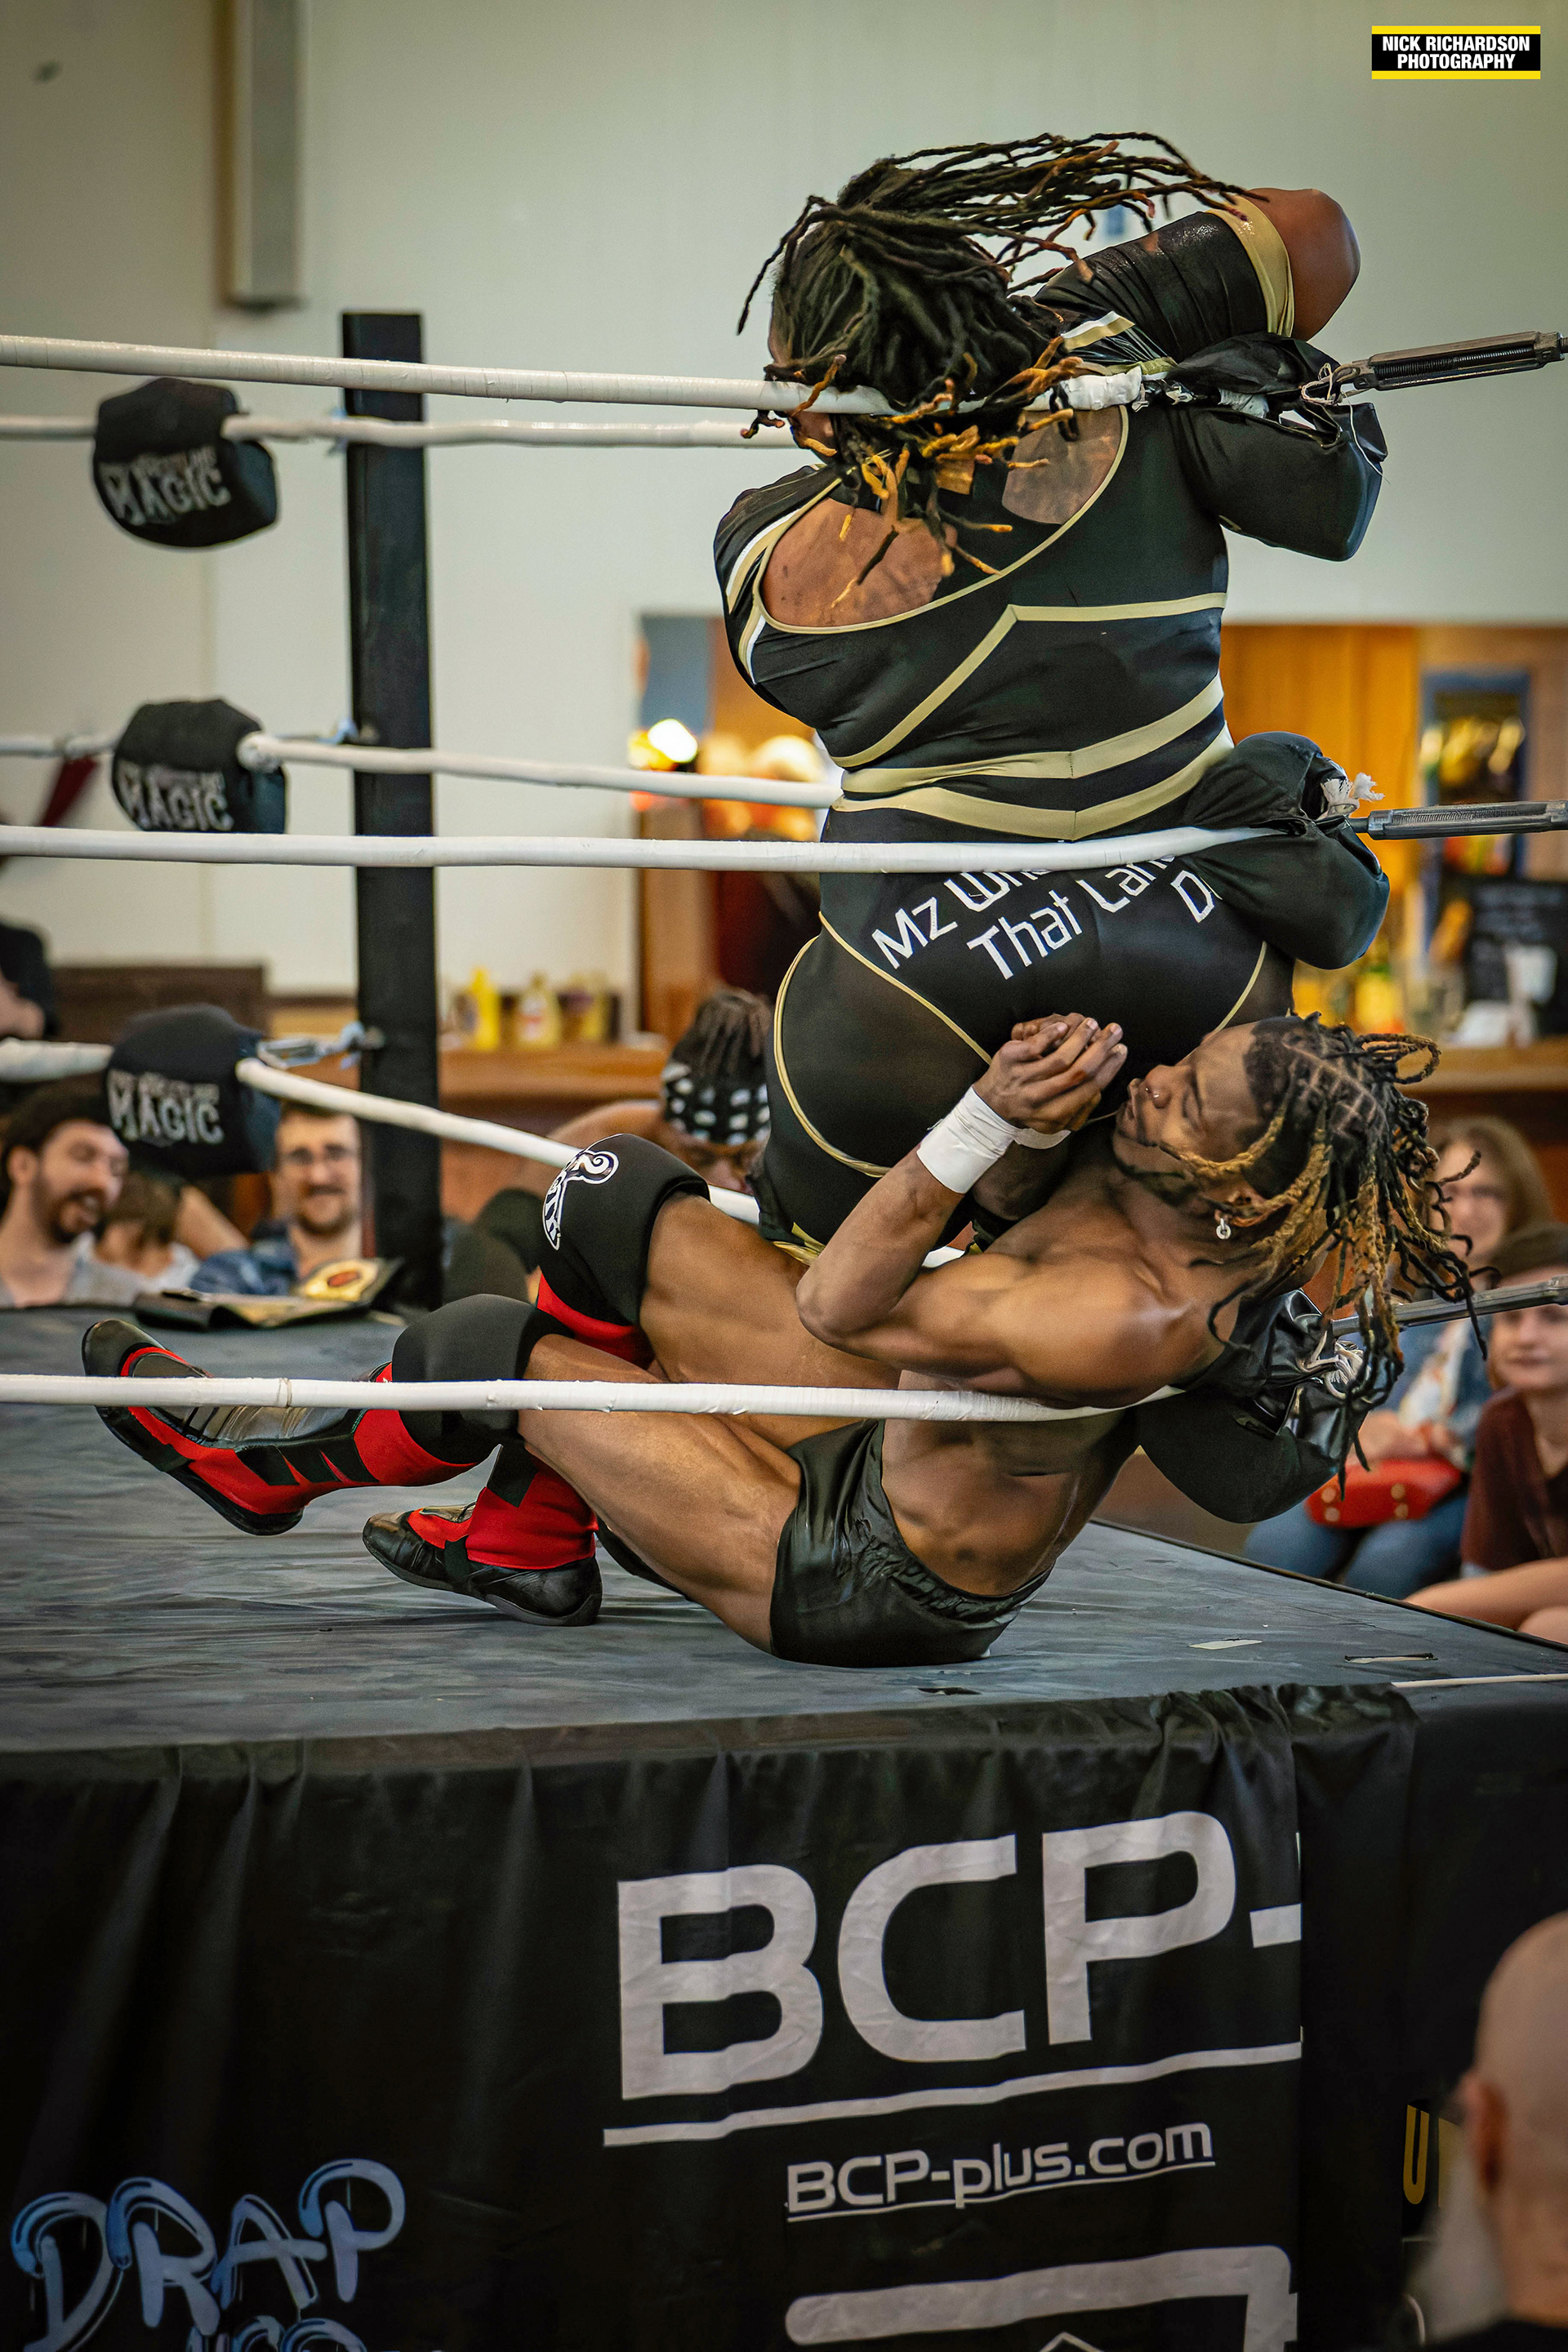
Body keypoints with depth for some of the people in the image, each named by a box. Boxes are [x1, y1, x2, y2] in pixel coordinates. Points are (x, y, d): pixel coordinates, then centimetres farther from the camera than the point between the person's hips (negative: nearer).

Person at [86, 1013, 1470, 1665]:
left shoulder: (1129, 1321, -38)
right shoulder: (1171, 1176, -16)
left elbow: (833, 1307, -28)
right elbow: (1022, 1191, 4)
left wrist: (991, 1118, -34)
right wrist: (1035, 1122, -17)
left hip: (867, 1582, -8)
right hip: (906, 1440, 8)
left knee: (486, 1344, -2)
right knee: (611, 1199, 8)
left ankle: (280, 1467, 31)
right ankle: (533, 1549, 25)